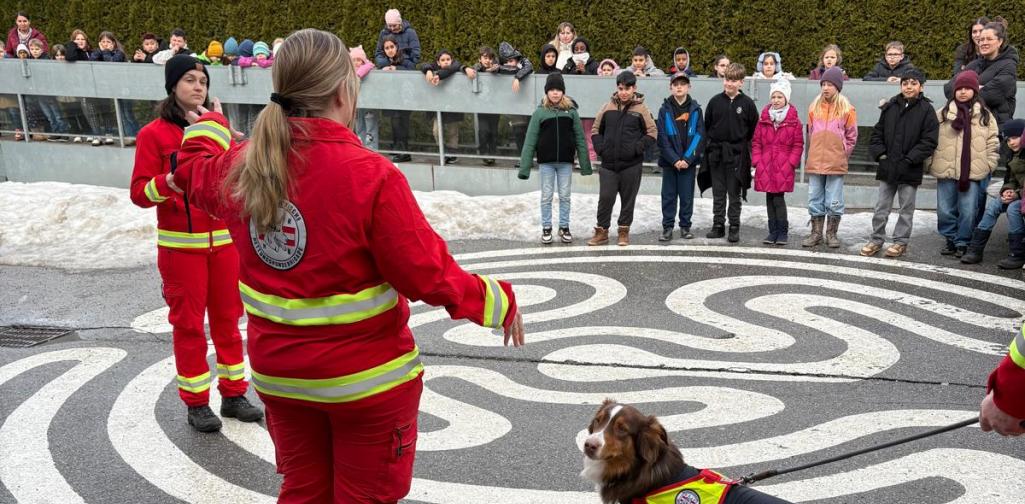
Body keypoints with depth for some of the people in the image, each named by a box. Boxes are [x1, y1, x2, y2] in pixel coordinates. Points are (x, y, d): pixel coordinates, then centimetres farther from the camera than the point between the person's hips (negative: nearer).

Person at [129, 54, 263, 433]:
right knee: (188, 323, 4)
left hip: (223, 241, 4)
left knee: (228, 319, 11)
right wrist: (170, 181, -28)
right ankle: (196, 403, 16)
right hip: (180, 244, -4)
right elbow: (140, 192, -9)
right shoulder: (154, 134, -5)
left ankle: (233, 394, 23)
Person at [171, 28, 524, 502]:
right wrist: (499, 303, -4)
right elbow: (429, 275, -20)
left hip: (278, 371, 6)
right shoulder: (370, 175, -25)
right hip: (367, 377, -5)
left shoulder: (242, 166, -6)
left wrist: (210, 125, 39)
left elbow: (193, 171, 19)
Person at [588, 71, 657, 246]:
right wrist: (600, 148, -1)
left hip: (631, 165, -1)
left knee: (628, 199, 7)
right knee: (605, 198, -1)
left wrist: (637, 148, -10)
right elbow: (595, 130, 14)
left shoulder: (641, 109, 0)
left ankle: (624, 232, 19)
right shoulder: (608, 107, 6)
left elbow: (652, 132, 2)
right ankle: (602, 232, 10)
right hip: (608, 164, 1)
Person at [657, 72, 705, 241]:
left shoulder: (695, 109, 3)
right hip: (669, 161, 0)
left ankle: (685, 226, 15)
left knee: (687, 195, 5)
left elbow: (699, 136, -2)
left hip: (689, 161, 0)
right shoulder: (665, 109, 2)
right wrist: (674, 160, -12)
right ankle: (667, 227, 10)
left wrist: (688, 159, -12)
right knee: (668, 195, 4)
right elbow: (662, 138, -4)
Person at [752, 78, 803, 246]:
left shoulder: (794, 120, 1)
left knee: (778, 198, -8)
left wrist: (791, 163, -8)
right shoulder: (764, 118, 8)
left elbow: (798, 145, 2)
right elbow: (756, 142, 10)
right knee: (770, 198, 7)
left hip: (784, 167, -3)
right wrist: (756, 161, 0)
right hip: (766, 166, 3)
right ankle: (773, 231, 16)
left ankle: (782, 231, 5)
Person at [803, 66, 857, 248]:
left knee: (834, 201, 2)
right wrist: (815, 153, 12)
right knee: (815, 199, 7)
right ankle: (816, 233, 17)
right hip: (815, 162, 3)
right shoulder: (815, 107, 7)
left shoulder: (847, 109, -2)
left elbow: (851, 137, 4)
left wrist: (841, 155, 3)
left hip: (836, 163, -3)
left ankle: (831, 234, 13)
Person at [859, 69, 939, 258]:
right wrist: (880, 154, -2)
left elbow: (929, 141, -8)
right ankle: (876, 240, 18)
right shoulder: (890, 107, 6)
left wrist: (910, 159, -14)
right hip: (887, 167, 3)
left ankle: (901, 242, 16)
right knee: (881, 207, 8)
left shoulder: (926, 110, -4)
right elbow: (877, 133, 12)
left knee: (906, 208, 7)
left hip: (910, 170, -3)